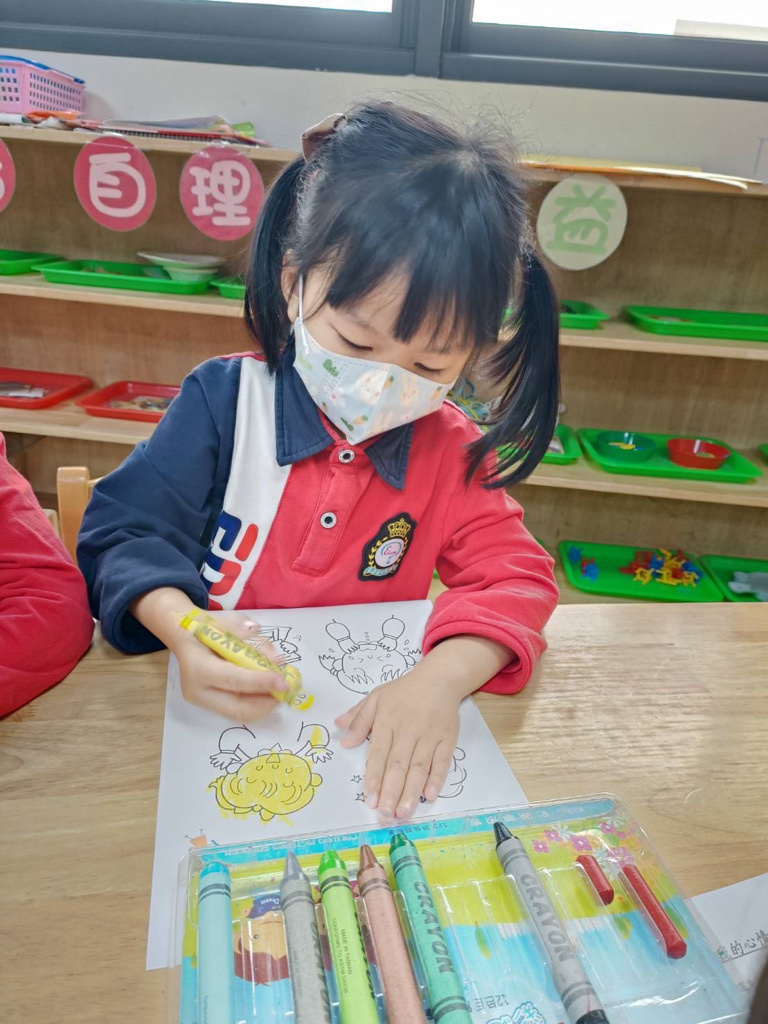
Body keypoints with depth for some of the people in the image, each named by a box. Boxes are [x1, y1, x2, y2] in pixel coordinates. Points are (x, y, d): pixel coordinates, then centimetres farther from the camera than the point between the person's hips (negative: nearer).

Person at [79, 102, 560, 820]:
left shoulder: (450, 452, -2)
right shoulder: (224, 398, -8)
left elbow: (513, 575, -7)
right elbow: (125, 531, -6)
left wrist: (442, 676, -27)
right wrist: (180, 628, -27)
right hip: (212, 707, 0)